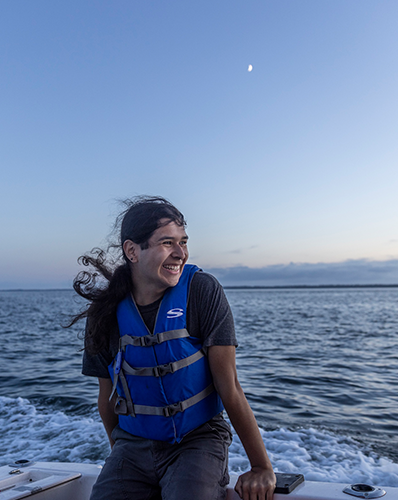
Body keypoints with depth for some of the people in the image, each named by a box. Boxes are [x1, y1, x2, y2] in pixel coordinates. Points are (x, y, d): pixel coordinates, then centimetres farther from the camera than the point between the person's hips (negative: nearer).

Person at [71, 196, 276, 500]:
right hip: (134, 443, 3)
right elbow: (108, 394, 9)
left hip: (198, 438, -2)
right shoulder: (106, 313, -5)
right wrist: (118, 453, 18)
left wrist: (262, 467, -12)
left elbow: (229, 387, -13)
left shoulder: (202, 291, -14)